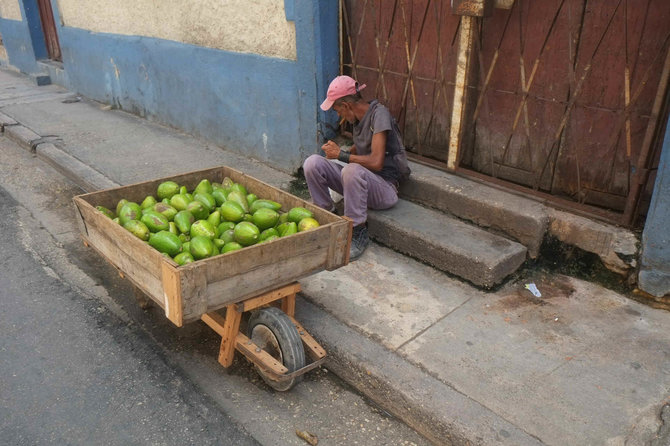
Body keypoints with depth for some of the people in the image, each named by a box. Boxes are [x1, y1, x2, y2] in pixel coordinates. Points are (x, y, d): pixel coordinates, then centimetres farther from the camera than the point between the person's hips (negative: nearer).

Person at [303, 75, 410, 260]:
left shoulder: (379, 113, -15)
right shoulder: (359, 117, 9)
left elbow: (376, 162, -26)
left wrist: (341, 155, -14)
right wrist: (337, 150, 9)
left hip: (385, 188, -7)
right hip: (360, 181, 7)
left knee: (352, 170, -40)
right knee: (313, 163, -12)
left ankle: (358, 233, -21)